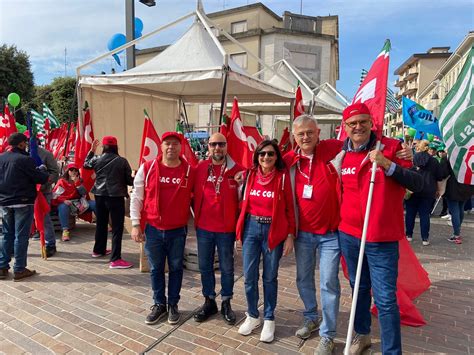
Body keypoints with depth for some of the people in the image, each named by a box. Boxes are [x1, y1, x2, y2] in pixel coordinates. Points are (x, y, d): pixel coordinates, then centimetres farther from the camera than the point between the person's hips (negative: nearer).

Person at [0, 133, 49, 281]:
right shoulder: (24, 159, -15)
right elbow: (42, 179, -13)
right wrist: (43, 169, 6)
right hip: (23, 202, -6)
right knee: (21, 235, 0)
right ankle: (19, 270, 6)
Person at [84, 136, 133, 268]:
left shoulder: (97, 159, 1)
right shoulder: (122, 161, -10)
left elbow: (86, 164, 24)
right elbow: (129, 180, -7)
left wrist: (92, 150, 29)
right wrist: (135, 180, 15)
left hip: (100, 195, 6)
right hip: (116, 196, -5)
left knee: (101, 223, 22)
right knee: (117, 227, -3)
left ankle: (98, 250, 39)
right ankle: (115, 259, -6)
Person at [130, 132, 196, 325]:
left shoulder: (190, 171, -4)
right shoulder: (147, 168, -4)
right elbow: (136, 197, 0)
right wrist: (136, 224, -3)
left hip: (178, 230, 0)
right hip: (152, 229, 0)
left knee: (176, 268, 13)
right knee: (156, 269, 14)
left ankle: (173, 304, 31)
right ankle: (159, 304, 32)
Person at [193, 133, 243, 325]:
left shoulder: (237, 170, -7)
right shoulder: (200, 168, 1)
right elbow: (194, 194, 9)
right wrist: (197, 216, 7)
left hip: (227, 229, -2)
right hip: (203, 228, 3)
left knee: (227, 268, 11)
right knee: (205, 266, 13)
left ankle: (226, 303, 29)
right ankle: (209, 302, 31)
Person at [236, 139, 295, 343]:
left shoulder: (283, 176, -6)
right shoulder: (250, 175, 4)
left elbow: (289, 208, -4)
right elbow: (244, 204, 9)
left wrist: (290, 235, -7)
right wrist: (240, 231, 8)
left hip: (274, 230, -3)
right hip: (251, 228, 3)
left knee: (269, 277, 9)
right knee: (249, 276, 8)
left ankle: (269, 319, 28)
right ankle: (252, 316, 30)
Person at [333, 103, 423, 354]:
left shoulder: (391, 147, -6)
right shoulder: (340, 156, 4)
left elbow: (417, 185, -11)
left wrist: (387, 165, -24)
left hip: (382, 239, -4)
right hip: (348, 235, 4)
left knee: (385, 299, -1)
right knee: (359, 288, 19)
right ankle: (362, 334, 40)